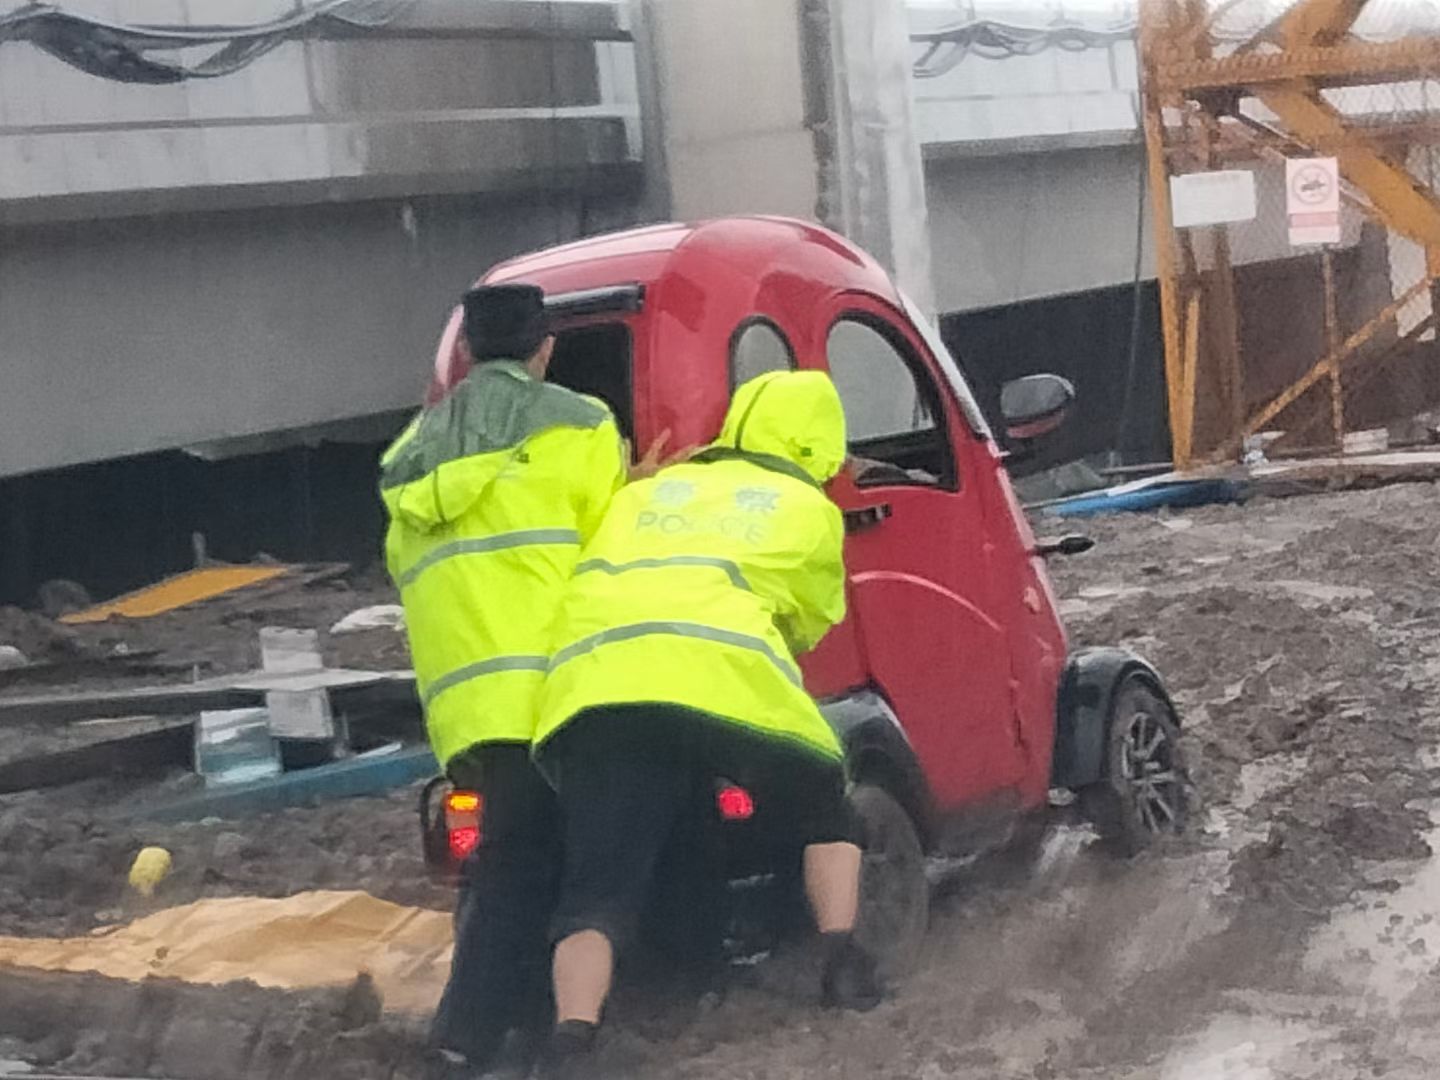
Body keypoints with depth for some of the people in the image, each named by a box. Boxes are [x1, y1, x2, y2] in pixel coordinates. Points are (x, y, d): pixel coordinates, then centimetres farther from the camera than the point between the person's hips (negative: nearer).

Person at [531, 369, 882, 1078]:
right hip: (728, 681, -2)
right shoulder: (808, 508, 25)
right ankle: (844, 961, 17)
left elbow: (601, 575, 40)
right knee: (824, 808, 26)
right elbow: (810, 623, 36)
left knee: (598, 889, 3)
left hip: (594, 691, 2)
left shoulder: (651, 489, 35)